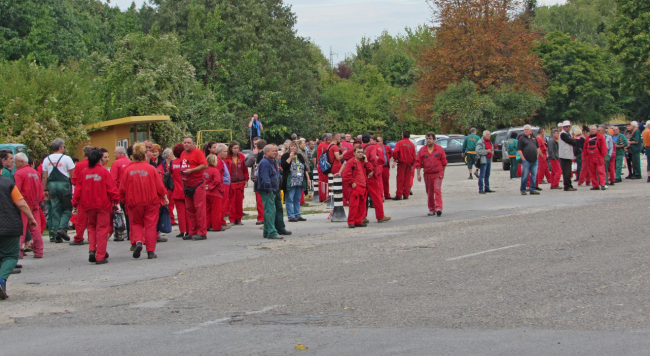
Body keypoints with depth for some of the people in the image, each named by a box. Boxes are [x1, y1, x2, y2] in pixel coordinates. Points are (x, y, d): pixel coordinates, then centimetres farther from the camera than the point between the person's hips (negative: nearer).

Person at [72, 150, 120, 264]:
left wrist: (75, 205, 15)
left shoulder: (84, 173, 3)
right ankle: (100, 257, -1)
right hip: (103, 204, -3)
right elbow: (112, 188, -7)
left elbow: (78, 190, 7)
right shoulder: (104, 171, -6)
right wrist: (116, 202, 1)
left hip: (88, 205, 3)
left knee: (91, 227, 20)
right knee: (102, 229, 1)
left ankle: (92, 249, 0)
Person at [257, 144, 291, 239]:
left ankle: (280, 229, 35)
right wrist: (269, 190, -23)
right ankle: (271, 232, -17)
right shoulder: (264, 163, -17)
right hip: (267, 192, -11)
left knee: (278, 209, 20)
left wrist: (278, 190, 21)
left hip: (275, 190, 11)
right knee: (270, 211, -14)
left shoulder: (274, 162, 17)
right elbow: (265, 178, -22)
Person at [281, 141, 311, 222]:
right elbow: (283, 165, -16)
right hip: (290, 182, -5)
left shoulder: (300, 157, 17)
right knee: (289, 199, -6)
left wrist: (308, 178, 13)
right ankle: (291, 216, -6)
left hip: (300, 182, 6)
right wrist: (290, 157, -14)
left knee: (297, 199, 10)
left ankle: (297, 215, 14)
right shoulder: (285, 156, 1)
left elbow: (305, 168, 19)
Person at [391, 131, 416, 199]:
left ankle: (399, 195, -6)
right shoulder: (412, 144, 6)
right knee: (407, 179, 8)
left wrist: (395, 160, -8)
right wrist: (412, 164, 16)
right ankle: (406, 195, 9)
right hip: (409, 164, 3)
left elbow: (395, 152, -17)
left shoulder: (400, 143, -5)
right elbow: (414, 155, 9)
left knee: (400, 179, -3)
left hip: (401, 163, -3)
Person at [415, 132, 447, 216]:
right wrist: (418, 174, -2)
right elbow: (418, 162, 4)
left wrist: (442, 173, 8)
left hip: (437, 173, -2)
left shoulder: (440, 149, 2)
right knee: (429, 193, 7)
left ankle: (438, 208, -20)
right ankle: (431, 209, 16)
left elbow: (444, 162, 8)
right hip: (427, 174, 2)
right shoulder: (422, 150, 3)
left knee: (437, 190, -13)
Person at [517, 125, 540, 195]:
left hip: (534, 161, 5)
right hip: (526, 161, -5)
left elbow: (538, 147, 22)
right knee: (525, 176, -4)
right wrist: (523, 159, -12)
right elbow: (519, 150, -6)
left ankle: (532, 190, 11)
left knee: (534, 176, 6)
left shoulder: (534, 138, 14)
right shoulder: (521, 138, -1)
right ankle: (523, 190, 6)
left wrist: (537, 156, 10)